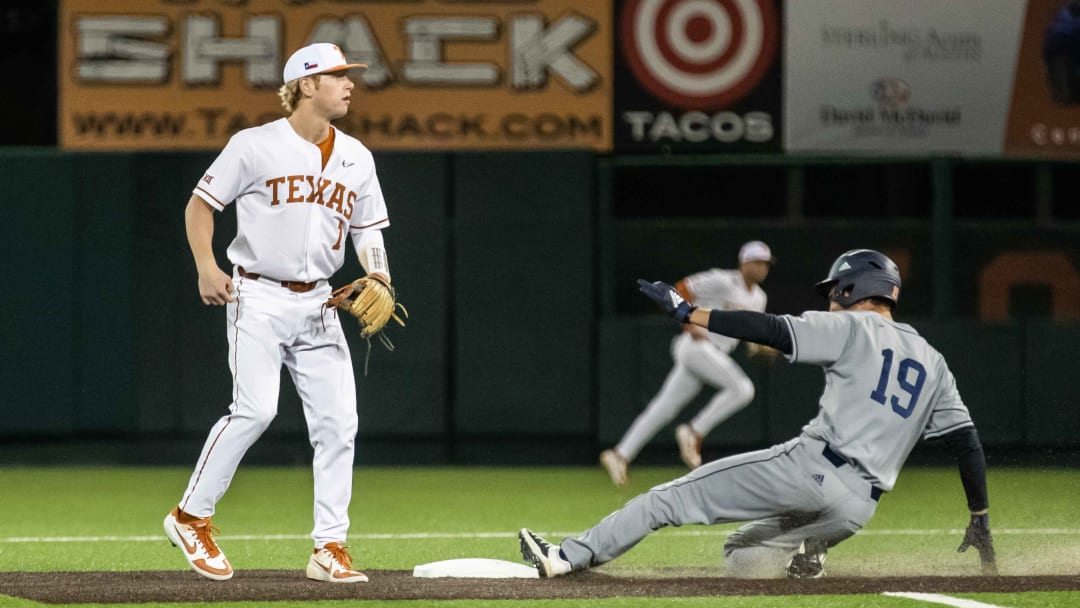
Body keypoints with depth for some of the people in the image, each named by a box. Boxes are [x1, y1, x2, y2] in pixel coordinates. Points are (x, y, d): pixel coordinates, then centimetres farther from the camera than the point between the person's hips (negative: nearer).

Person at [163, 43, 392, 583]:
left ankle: (329, 548, 2)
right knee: (255, 410, -18)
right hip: (258, 298, -6)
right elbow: (200, 204, 0)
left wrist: (377, 275, -5)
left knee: (337, 419, -3)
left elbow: (367, 230, 15)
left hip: (316, 304, 6)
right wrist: (206, 268, -13)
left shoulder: (356, 158, 10)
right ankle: (191, 517, -2)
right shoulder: (255, 146, -6)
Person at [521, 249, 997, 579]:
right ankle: (802, 553, -4)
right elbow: (967, 442, 18)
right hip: (858, 506, 6)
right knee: (740, 559, 23)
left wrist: (687, 312, -7)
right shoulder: (932, 363, 22)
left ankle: (570, 557, -10)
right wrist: (980, 520, 22)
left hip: (811, 468, -6)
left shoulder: (853, 328, 4)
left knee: (672, 496, -3)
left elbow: (770, 330, -7)